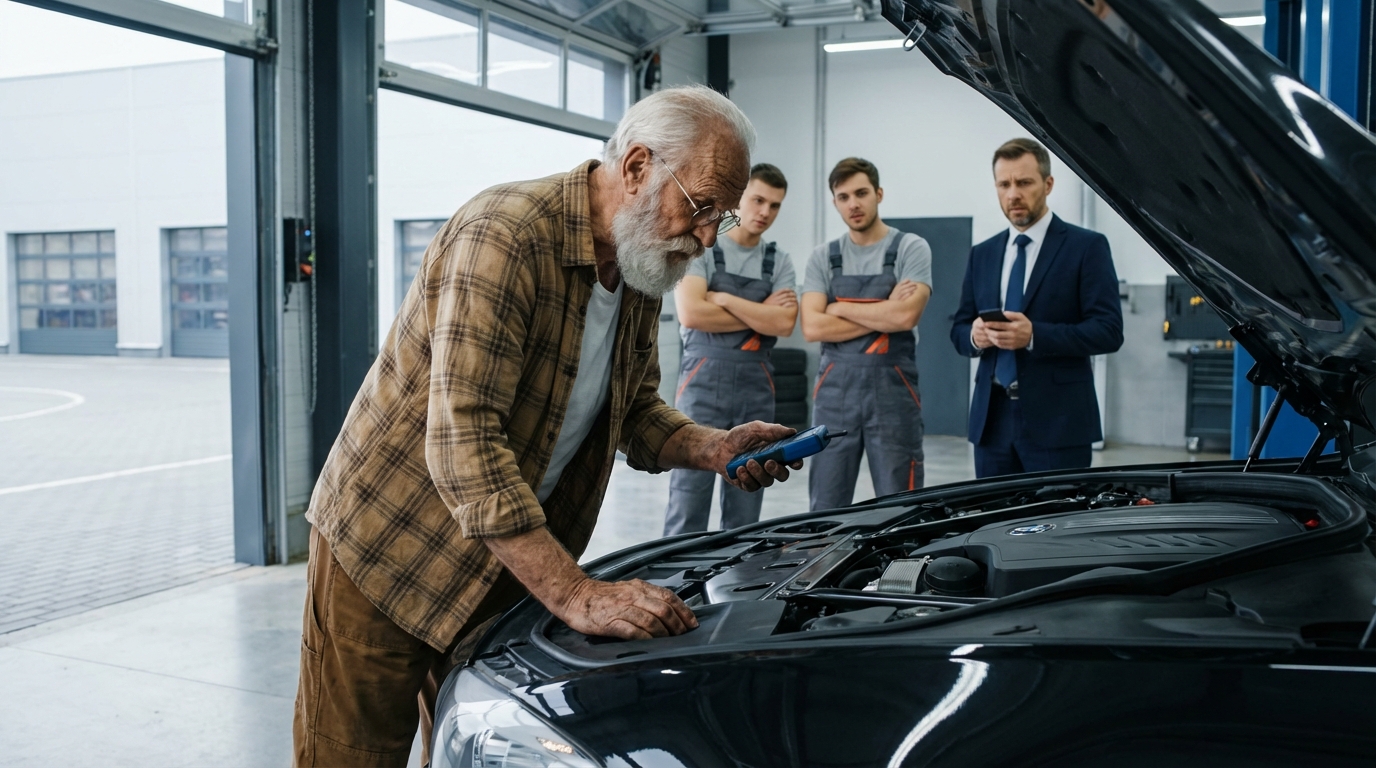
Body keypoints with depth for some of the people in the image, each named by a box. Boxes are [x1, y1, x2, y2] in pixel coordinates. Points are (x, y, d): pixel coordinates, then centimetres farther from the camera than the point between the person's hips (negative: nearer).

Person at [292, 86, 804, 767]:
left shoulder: (643, 270, 1)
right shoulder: (505, 235, -26)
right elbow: (462, 445, -33)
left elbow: (634, 411, 14)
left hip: (506, 571, 7)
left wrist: (714, 450, -8)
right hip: (387, 544, -7)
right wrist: (577, 597, -34)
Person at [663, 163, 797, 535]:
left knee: (746, 500, 9)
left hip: (757, 384, 4)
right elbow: (691, 314, -15)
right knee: (688, 494, -6)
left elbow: (784, 323, -5)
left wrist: (724, 299, -10)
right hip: (704, 378, -4)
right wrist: (760, 315, -8)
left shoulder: (780, 263, 11)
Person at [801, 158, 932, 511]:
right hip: (835, 389, 3)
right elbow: (812, 328, -4)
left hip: (892, 389, -3)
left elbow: (906, 316, -15)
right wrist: (884, 314, -8)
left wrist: (840, 308, -4)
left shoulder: (911, 249, 1)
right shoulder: (823, 258, 9)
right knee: (826, 506, 8)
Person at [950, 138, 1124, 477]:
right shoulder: (982, 254, 15)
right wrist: (974, 335, -7)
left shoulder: (1087, 247, -1)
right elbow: (958, 329, 17)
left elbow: (1109, 331, -9)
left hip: (1058, 422, -4)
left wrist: (1035, 336, -21)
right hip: (991, 419, 5)